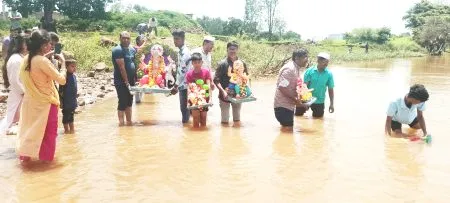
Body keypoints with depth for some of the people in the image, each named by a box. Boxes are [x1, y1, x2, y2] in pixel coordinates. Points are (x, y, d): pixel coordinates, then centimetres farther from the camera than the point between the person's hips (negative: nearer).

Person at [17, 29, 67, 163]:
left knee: (28, 127, 20)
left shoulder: (26, 60, -1)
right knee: (48, 131, 11)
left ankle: (25, 155, 28)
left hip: (30, 100, 7)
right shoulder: (43, 61, -24)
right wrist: (63, 62, -10)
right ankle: (46, 157, 21)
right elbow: (62, 80, -23)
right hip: (45, 102, -7)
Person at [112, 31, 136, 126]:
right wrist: (126, 82, -20)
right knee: (122, 103, -4)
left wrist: (134, 79, 8)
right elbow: (122, 68, -18)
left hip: (130, 81, 7)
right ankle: (121, 123, 2)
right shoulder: (118, 50, -13)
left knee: (129, 102, 12)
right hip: (121, 82, -7)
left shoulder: (132, 50, 11)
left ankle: (129, 122, 20)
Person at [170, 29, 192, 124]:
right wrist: (177, 85, 21)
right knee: (185, 106, 17)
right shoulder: (182, 51, 13)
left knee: (184, 107, -3)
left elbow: (182, 71, -22)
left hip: (184, 84, -10)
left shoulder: (184, 53, -18)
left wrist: (176, 85, -20)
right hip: (183, 84, 10)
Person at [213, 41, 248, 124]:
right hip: (225, 95, -3)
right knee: (225, 120, 5)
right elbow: (216, 80, -11)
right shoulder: (222, 63, -9)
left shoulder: (242, 63, 1)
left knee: (237, 120, 15)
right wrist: (223, 91, -22)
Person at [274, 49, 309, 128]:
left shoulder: (297, 69, 11)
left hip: (289, 106, 10)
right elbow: (282, 87, -26)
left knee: (288, 129, 16)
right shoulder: (289, 69, -19)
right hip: (283, 106, -10)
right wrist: (295, 98, -21)